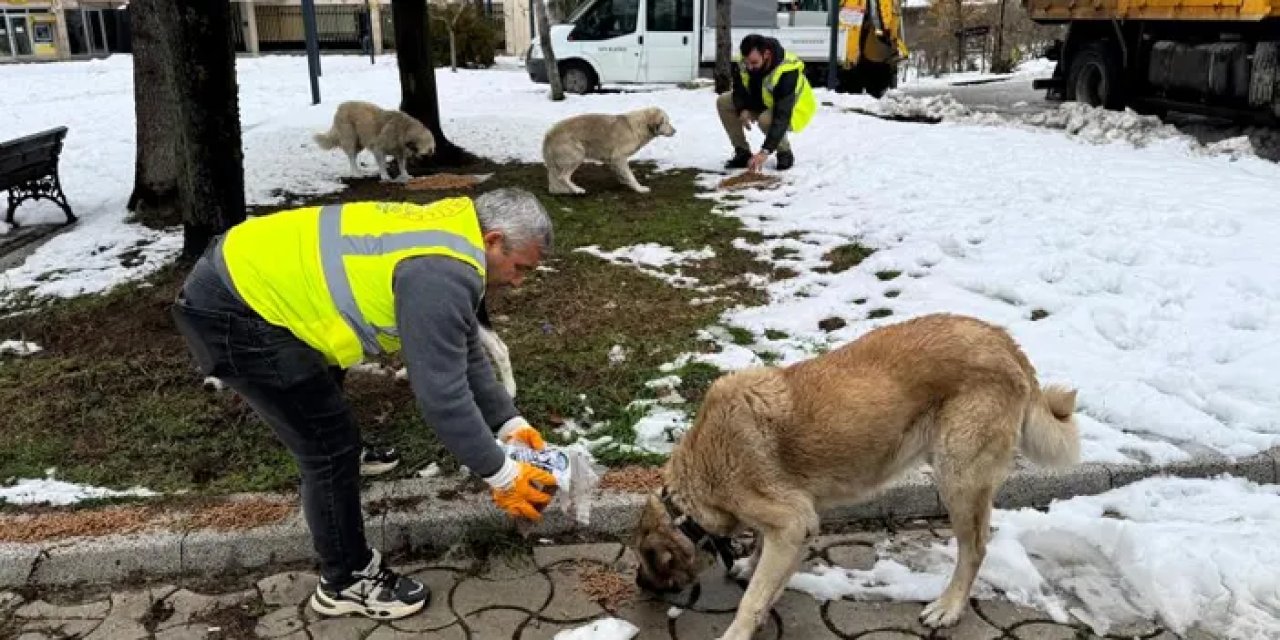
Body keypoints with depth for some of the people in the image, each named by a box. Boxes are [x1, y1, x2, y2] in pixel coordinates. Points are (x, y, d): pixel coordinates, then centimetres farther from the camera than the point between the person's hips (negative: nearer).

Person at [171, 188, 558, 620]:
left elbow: (464, 357, 16)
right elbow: (441, 390, -23)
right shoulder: (440, 274, -24)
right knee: (331, 446, -1)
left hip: (249, 276, 10)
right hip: (231, 309, -10)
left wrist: (510, 424, 13)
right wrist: (501, 474, -13)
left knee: (326, 438, 21)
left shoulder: (449, 240, 8)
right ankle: (346, 581, 17)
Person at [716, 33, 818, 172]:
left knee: (767, 119, -38)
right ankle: (743, 153, 0)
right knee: (723, 102, -9)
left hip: (793, 110, -7)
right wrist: (742, 109, -25)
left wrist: (765, 151, -51)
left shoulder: (787, 72, -39)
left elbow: (782, 116, -44)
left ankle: (785, 154, -8)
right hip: (762, 103, 7)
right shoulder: (743, 63, -21)